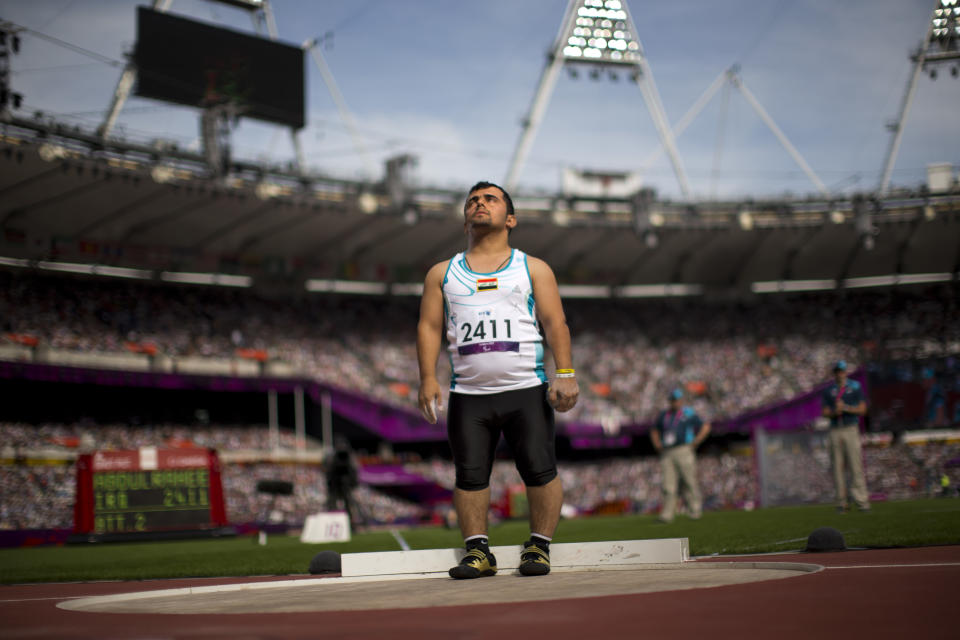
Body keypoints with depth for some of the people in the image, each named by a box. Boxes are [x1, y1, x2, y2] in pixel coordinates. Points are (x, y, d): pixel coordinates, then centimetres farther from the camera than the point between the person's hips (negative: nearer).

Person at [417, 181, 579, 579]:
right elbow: (429, 326, 10)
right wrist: (428, 378, -3)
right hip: (468, 395, 2)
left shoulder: (533, 269, 12)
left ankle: (539, 547, 3)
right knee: (470, 475, -2)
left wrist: (565, 373, -8)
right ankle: (478, 551, 5)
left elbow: (555, 323, 4)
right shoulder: (442, 273, 16)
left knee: (540, 470, -8)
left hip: (527, 391, -1)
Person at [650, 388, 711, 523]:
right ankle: (667, 515, -8)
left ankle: (696, 510, 2)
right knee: (668, 485, -4)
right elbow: (654, 430, 32)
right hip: (667, 454, 4)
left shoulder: (689, 414, 4)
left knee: (690, 482, -5)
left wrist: (695, 443, -3)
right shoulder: (663, 415, 17)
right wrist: (657, 445, 15)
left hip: (684, 452, -4)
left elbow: (706, 427, 5)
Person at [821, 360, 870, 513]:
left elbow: (862, 409, 1)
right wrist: (835, 411, -11)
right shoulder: (828, 390, 13)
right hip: (835, 431, 3)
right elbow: (825, 412, 10)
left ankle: (861, 500, -10)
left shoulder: (855, 387, 6)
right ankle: (841, 502, 5)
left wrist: (846, 408, -13)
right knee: (837, 466, 1)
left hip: (851, 430, -2)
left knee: (856, 465, -10)